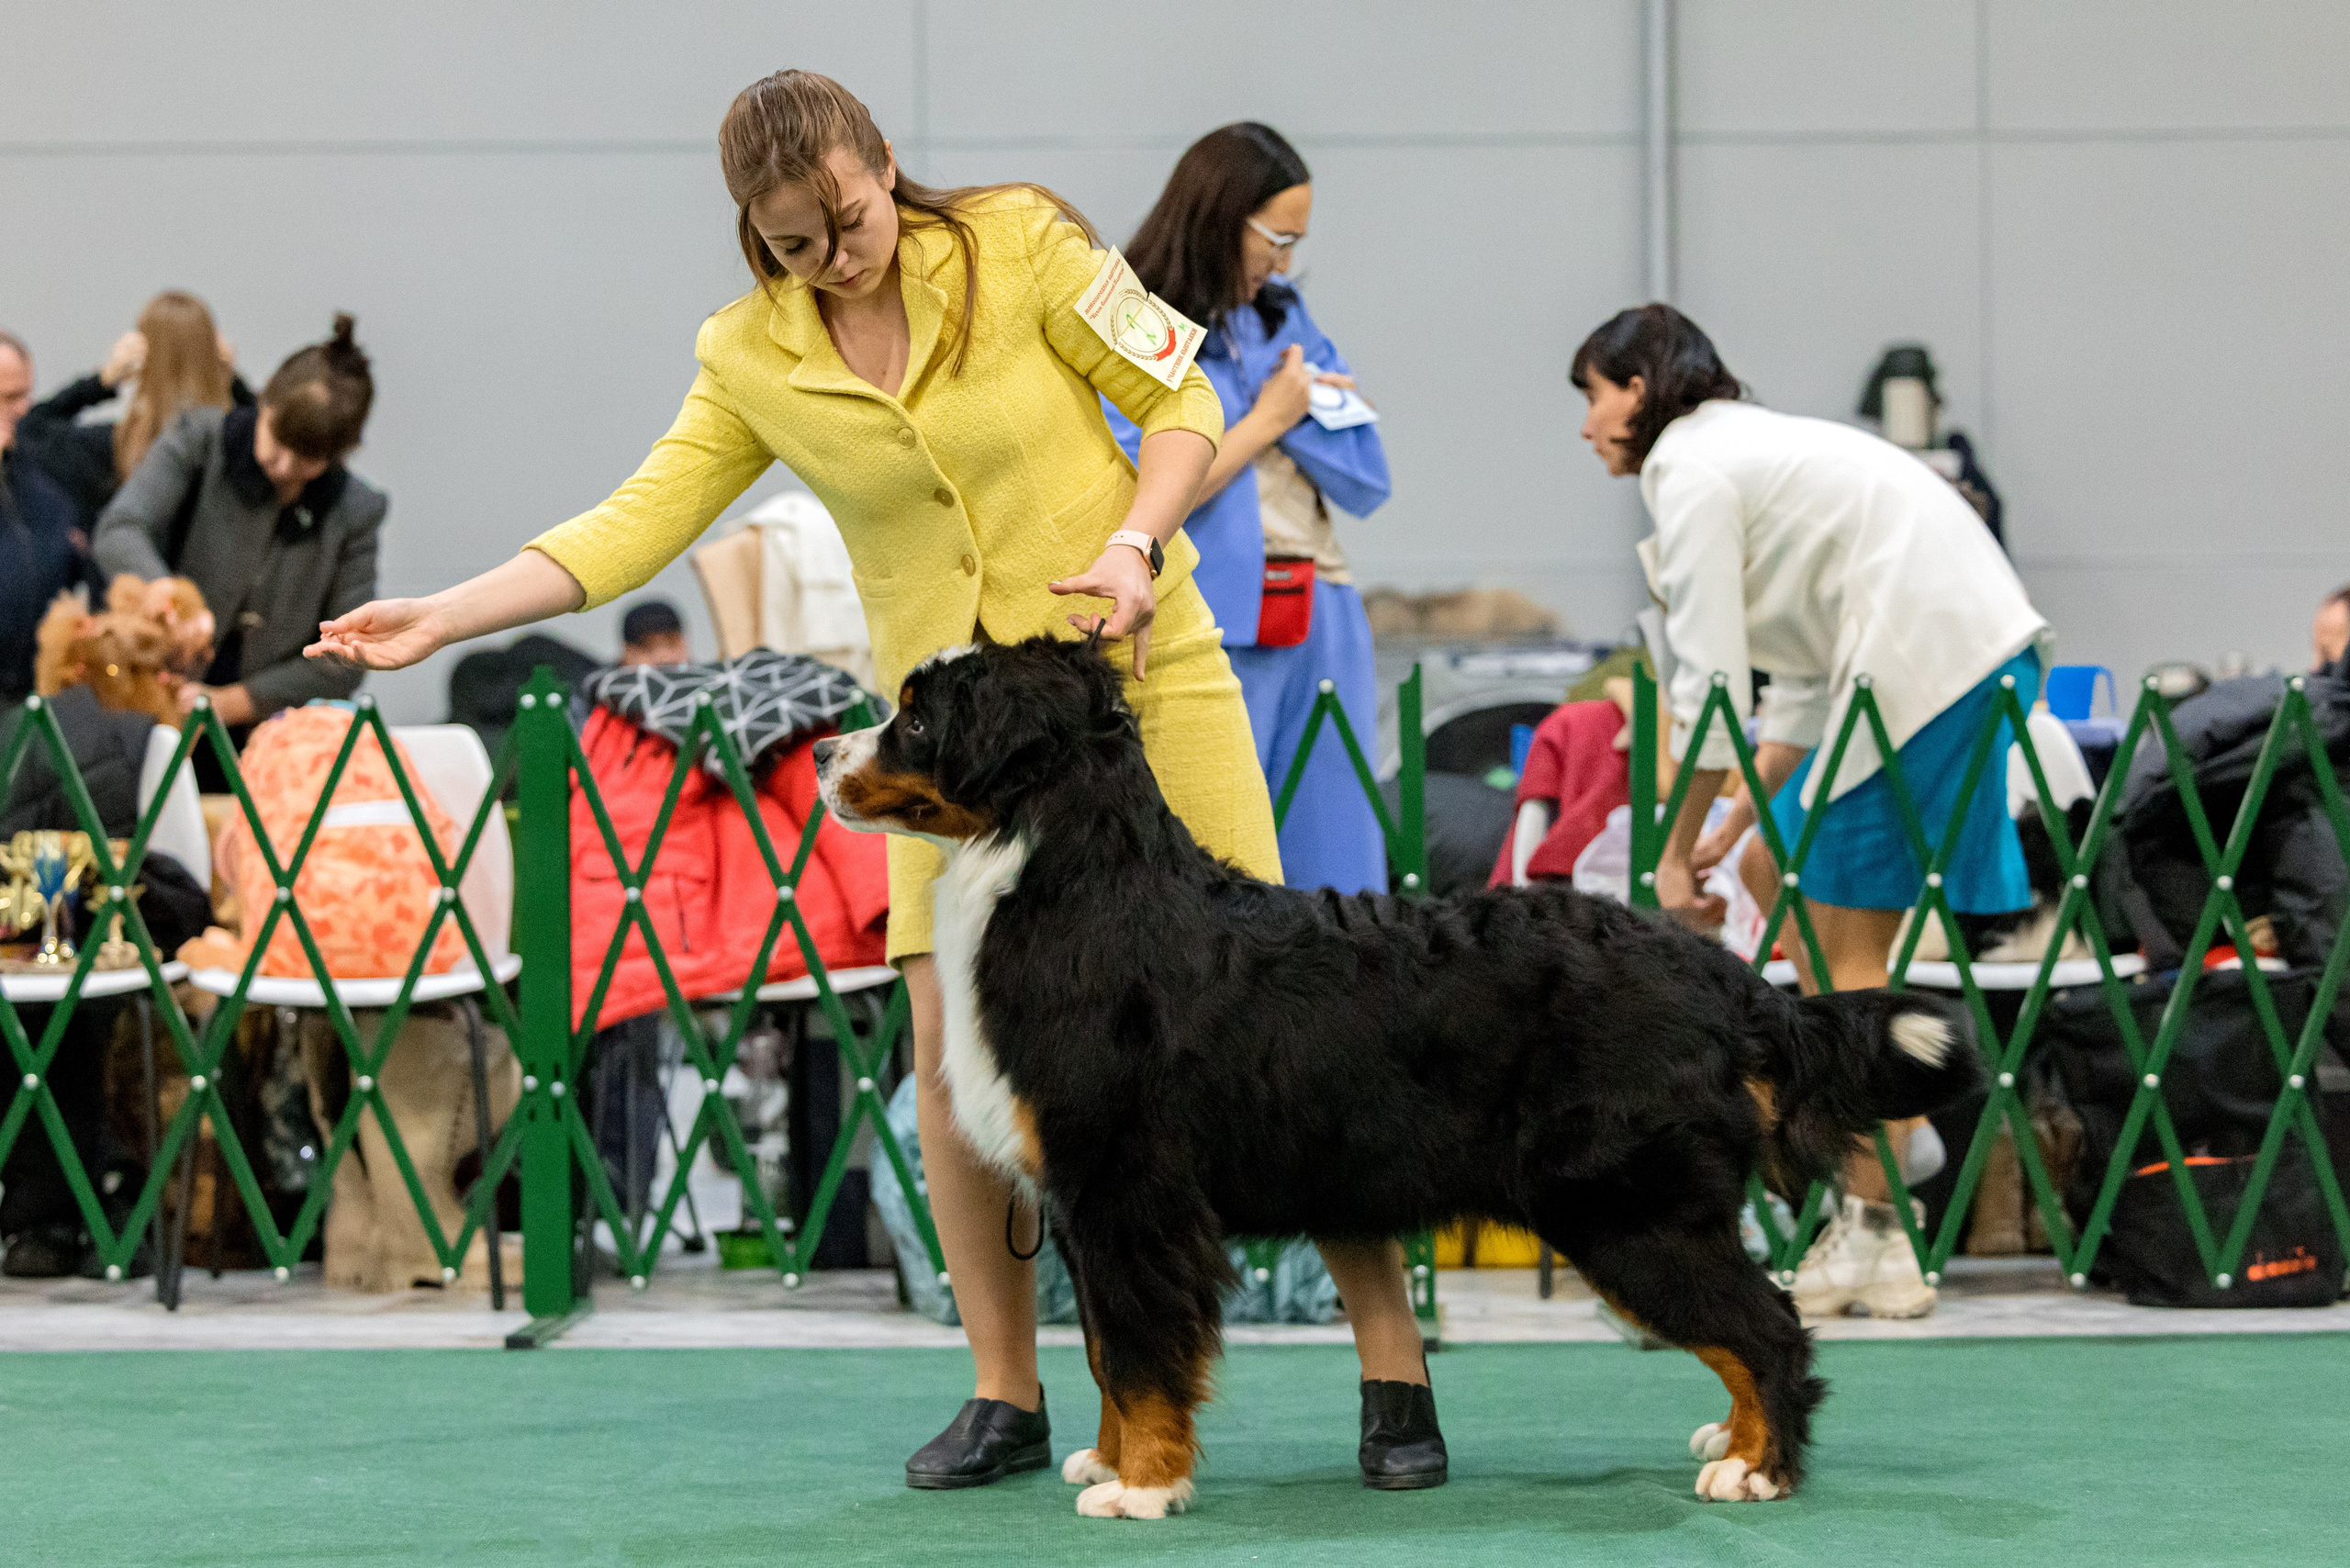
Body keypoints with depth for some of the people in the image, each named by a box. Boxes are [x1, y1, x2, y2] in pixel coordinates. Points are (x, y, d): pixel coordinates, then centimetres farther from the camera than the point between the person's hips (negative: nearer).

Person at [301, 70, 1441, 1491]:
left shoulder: (1020, 243, -8)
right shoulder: (753, 358, 0)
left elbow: (1179, 401, -3)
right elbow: (639, 522, 0)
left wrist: (1134, 539, -20)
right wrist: (441, 618, -7)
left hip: (1137, 673, -3)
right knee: (954, 1043, -6)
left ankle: (1393, 1358, 4)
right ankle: (1007, 1395, 8)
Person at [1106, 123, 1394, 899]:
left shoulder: (1283, 318, 16)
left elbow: (1368, 479, 13)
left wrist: (1303, 403, -4)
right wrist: (1266, 419, -4)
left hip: (1321, 622, 6)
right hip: (1209, 631, -6)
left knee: (1338, 866, 3)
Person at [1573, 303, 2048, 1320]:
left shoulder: (1692, 468, -4)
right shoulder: (1748, 449, 25)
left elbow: (1709, 686, -8)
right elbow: (1803, 682, 24)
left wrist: (1674, 853, -2)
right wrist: (1735, 823, 20)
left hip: (1930, 661, -9)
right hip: (1983, 654, 9)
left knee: (1849, 951, -4)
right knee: (1776, 870, 15)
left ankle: (1872, 1247, -3)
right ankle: (1886, 1113, 13)